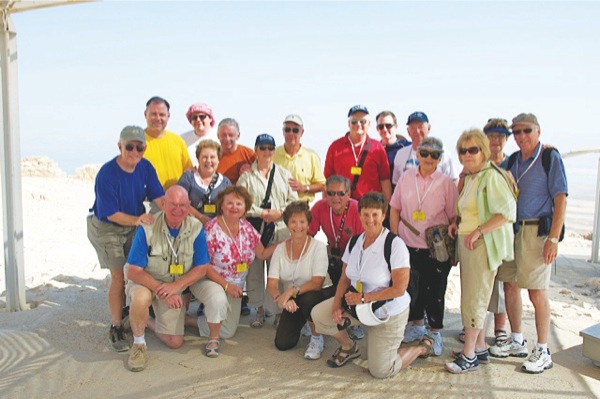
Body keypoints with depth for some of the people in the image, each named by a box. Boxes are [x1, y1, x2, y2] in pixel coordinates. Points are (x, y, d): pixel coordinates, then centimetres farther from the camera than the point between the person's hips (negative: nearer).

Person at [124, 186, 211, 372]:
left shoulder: (196, 228, -16)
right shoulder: (147, 228, -23)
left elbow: (201, 268, -11)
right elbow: (133, 272, -22)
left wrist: (175, 286, -25)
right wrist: (161, 290, -34)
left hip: (175, 288, 3)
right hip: (146, 281, -3)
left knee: (175, 343, 2)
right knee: (141, 298, -39)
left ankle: (146, 321, 32)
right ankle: (139, 344, -11)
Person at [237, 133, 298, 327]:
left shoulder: (284, 174, 14)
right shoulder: (247, 176, 8)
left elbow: (293, 200, 8)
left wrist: (279, 213, -8)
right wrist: (262, 213, -10)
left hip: (280, 229, 1)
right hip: (254, 229, 0)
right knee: (254, 269, 1)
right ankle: (259, 310, 14)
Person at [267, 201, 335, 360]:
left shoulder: (318, 247, -14)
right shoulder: (280, 249, -3)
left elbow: (317, 283, -23)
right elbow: (271, 284, -9)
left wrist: (293, 291, -37)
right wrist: (279, 297, -32)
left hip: (320, 294, -4)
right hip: (293, 301, 4)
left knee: (307, 299, -39)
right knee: (282, 343, -9)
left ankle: (316, 339, -9)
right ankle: (300, 322, 26)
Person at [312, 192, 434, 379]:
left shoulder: (395, 245, -23)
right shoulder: (354, 242, -3)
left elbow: (399, 288, -25)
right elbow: (345, 278, 3)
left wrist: (363, 297, -25)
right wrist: (337, 304, -13)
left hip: (388, 313, -6)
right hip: (358, 303, 6)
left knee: (380, 371, 0)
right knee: (318, 314, -8)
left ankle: (422, 348, 25)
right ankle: (348, 347, 19)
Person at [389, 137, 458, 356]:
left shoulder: (446, 183, -4)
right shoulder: (406, 177, 3)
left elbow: (454, 217, -1)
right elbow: (395, 209, 9)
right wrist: (394, 239, 4)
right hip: (407, 246, 3)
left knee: (434, 292, 5)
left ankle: (435, 333, 25)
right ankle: (417, 325, 36)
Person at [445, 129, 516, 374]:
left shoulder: (491, 177, -14)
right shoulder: (469, 178, 14)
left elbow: (508, 211, -23)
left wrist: (478, 231, -23)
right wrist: (458, 225, 8)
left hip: (483, 246, -9)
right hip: (467, 243, 9)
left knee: (474, 300, -4)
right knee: (473, 298, 15)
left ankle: (469, 356, 5)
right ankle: (480, 348, 26)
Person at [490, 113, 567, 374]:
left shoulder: (550, 157, -5)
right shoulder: (512, 160, 12)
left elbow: (561, 199, -10)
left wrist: (553, 239, -16)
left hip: (537, 230, -6)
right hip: (511, 229, 6)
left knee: (537, 293, -2)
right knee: (510, 286, 10)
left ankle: (543, 352, 13)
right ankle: (517, 342, 26)